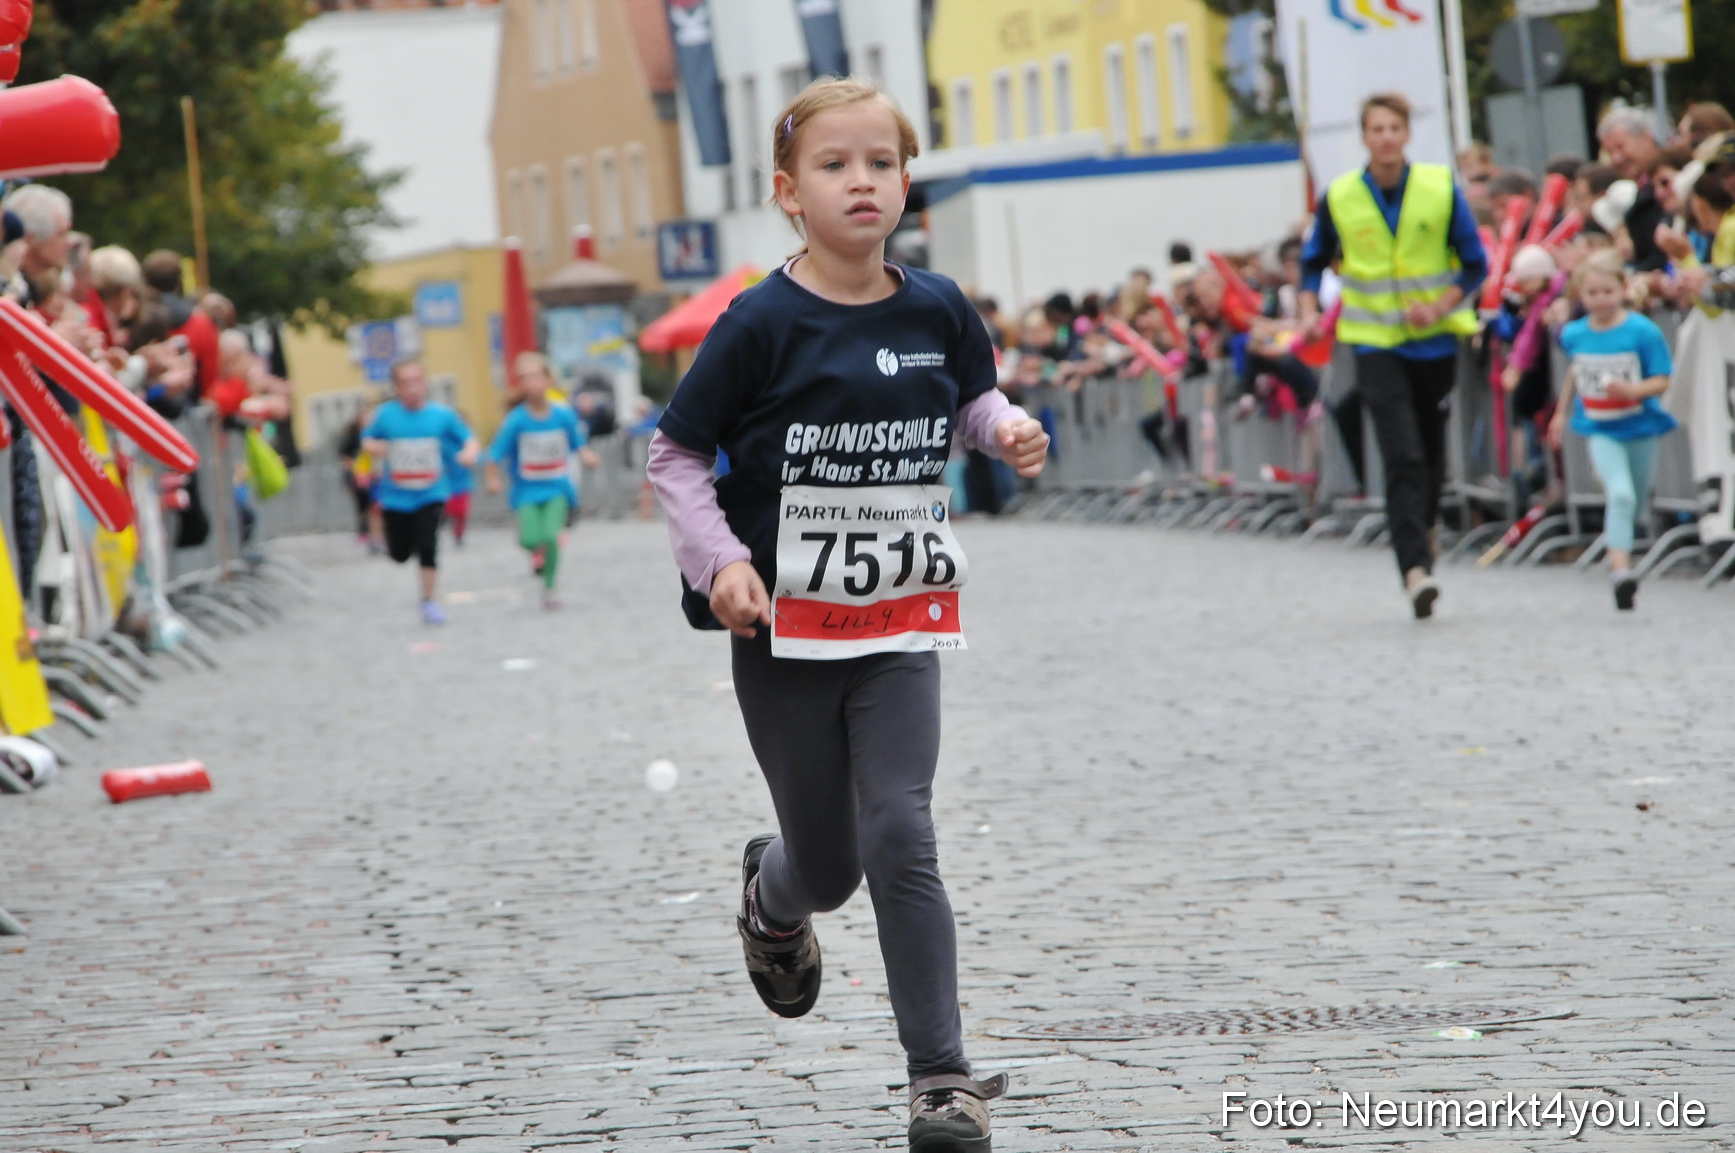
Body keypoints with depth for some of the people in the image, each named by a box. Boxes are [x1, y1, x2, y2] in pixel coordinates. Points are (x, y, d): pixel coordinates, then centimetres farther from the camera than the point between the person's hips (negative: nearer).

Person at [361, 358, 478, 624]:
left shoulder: (442, 415, -7)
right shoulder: (387, 415, -7)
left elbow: (470, 440, 0)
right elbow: (367, 440, 5)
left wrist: (470, 452, -22)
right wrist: (374, 447, -18)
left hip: (430, 495, -1)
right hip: (395, 498, 1)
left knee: (427, 546, -14)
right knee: (400, 554, 11)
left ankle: (429, 601, 5)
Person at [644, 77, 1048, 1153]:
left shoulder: (936, 310, -1)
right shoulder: (764, 324, -11)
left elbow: (972, 397, 19)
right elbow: (676, 454, -5)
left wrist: (1010, 429, -3)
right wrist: (722, 560, -18)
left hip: (900, 625, 1)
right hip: (785, 623, -1)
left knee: (900, 840, -12)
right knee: (829, 862, 9)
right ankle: (773, 891, 48)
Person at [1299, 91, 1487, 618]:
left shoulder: (1441, 189, -5)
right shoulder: (1338, 199, -4)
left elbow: (1475, 266, 0)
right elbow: (1314, 261, 13)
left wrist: (1440, 307, -15)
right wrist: (1309, 310, -4)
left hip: (1435, 340, 2)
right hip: (1376, 342, -1)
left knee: (1431, 452, 14)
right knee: (1402, 456, -16)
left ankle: (1425, 527, 44)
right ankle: (1415, 568, -22)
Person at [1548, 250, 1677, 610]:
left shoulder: (1643, 332, -13)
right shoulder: (1574, 335, -2)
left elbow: (1661, 382, -12)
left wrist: (1632, 390, -30)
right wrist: (1562, 412, 24)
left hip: (1640, 427, 0)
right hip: (1599, 429, 0)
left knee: (1636, 502, 14)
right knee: (1620, 493, -20)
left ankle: (1618, 547, 43)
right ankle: (1620, 569, -22)